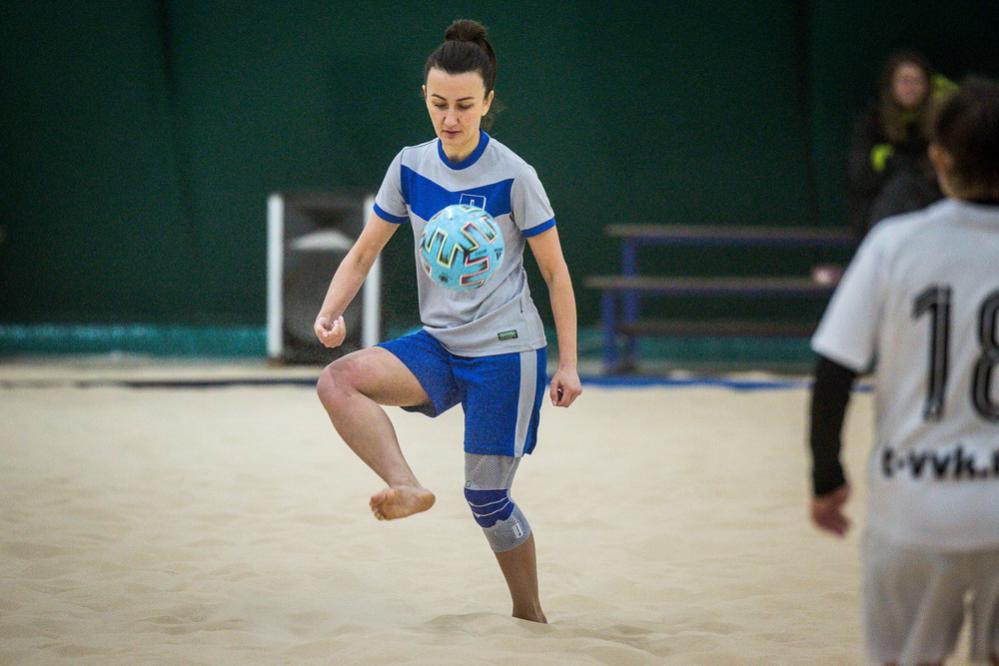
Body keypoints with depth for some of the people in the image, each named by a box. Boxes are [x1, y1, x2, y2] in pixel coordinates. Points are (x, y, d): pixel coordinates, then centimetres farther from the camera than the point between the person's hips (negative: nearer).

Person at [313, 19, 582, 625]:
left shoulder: (513, 176, -11)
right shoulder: (410, 167, 1)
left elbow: (556, 271, -4)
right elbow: (364, 253, 7)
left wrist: (568, 364, -5)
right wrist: (331, 313, -12)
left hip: (505, 351, -4)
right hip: (438, 344, 5)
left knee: (487, 498, 0)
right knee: (339, 380, -23)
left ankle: (530, 615, 20)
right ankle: (407, 487, -36)